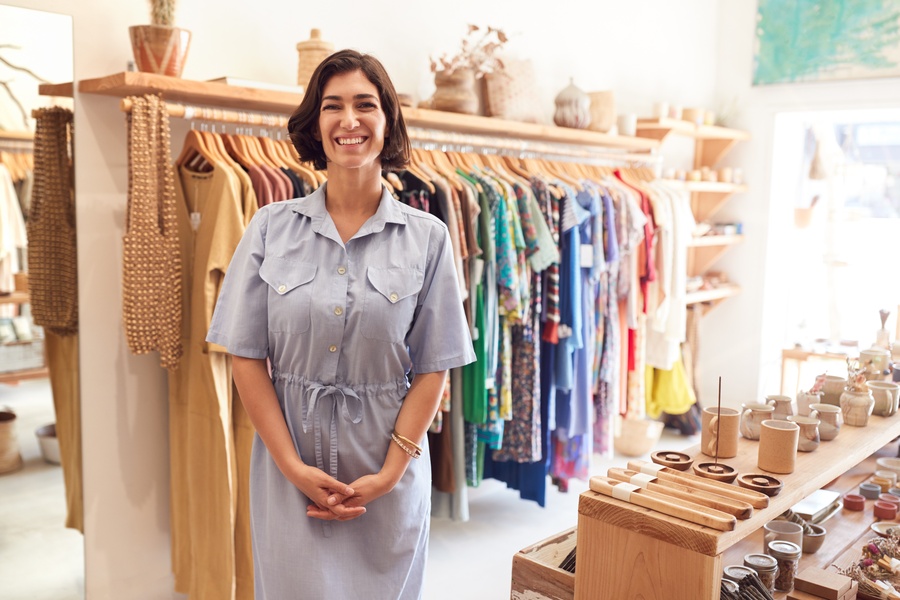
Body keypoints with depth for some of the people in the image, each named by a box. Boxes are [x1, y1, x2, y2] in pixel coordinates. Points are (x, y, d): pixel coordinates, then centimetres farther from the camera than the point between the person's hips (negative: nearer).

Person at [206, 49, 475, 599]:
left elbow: (434, 369, -4)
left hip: (389, 474, 0)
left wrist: (389, 474, -10)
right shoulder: (271, 228, -2)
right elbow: (247, 357, -3)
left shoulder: (427, 237, -4)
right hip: (290, 474, 0)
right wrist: (293, 466, -8)